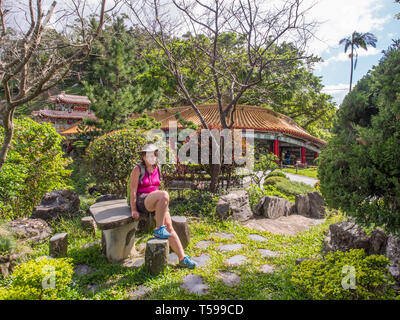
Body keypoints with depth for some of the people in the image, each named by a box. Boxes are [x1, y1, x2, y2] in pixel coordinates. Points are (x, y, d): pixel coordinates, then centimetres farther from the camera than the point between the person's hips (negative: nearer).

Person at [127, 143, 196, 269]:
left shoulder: (157, 168, 11)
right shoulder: (138, 169, -7)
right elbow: (132, 190, -10)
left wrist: (163, 204, 16)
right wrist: (133, 210, -15)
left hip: (155, 203, 6)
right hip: (141, 201, -5)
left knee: (169, 227, -13)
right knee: (164, 195, -35)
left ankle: (182, 258, -11)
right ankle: (158, 229, -24)